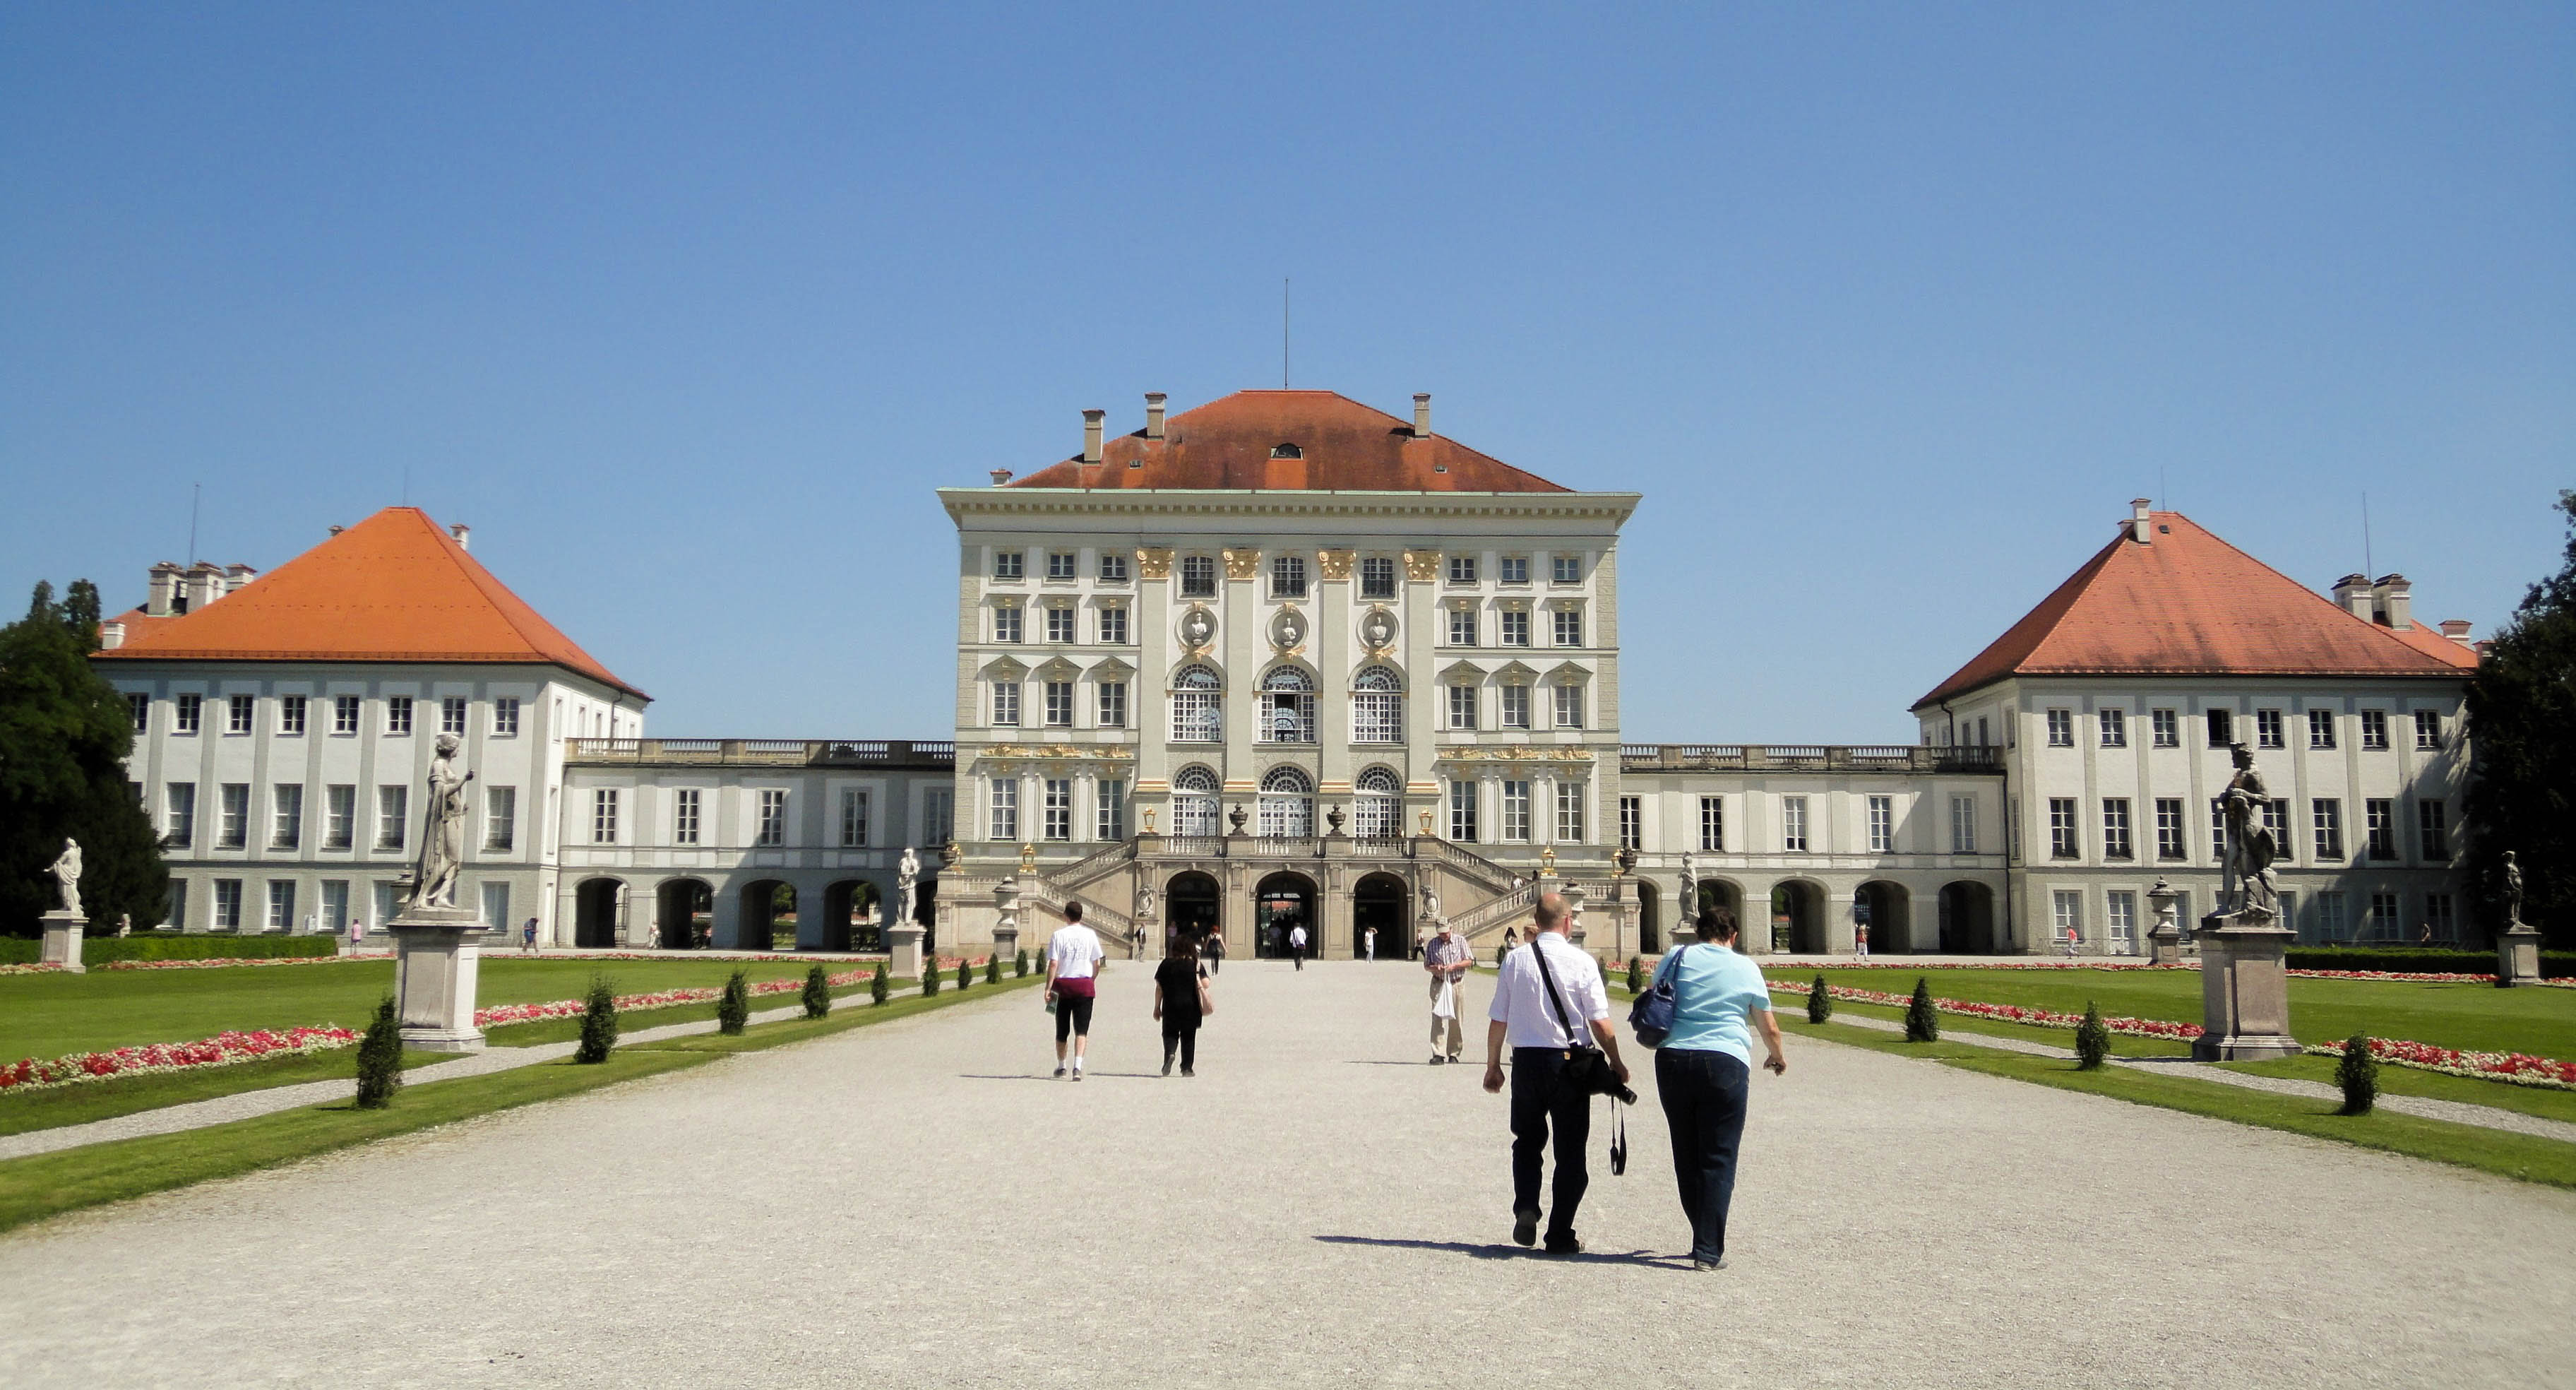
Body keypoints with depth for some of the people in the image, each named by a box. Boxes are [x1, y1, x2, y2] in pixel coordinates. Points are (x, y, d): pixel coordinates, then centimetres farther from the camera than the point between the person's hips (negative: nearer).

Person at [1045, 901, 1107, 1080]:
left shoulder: (1058, 935, -2)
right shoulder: (1090, 934, 1)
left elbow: (1053, 964, -8)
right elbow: (1097, 963, 3)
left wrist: (1049, 988, -6)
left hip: (1063, 984, 0)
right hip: (1085, 985, 0)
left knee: (1062, 1029, 14)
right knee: (1081, 1029, -2)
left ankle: (1061, 1066, 28)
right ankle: (1078, 1066, -19)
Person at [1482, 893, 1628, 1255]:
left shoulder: (1514, 960, -2)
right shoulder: (1581, 961, -9)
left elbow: (1498, 1020, 2)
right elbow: (1600, 1021, -9)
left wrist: (1493, 1065, 13)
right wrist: (1617, 1064, 3)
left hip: (1525, 1060, 2)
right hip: (1568, 1062, -2)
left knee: (1527, 1140, 20)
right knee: (1570, 1148, 10)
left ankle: (1525, 1208, 0)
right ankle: (1560, 1235, 12)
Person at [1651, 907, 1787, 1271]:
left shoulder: (1678, 957, 10)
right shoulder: (1746, 968, 8)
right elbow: (1769, 1028, 15)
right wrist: (1778, 1059, 35)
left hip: (1673, 1060, 2)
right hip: (1725, 1063, -2)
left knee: (1686, 1156, 14)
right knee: (1718, 1160, 1)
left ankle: (1704, 1238, 22)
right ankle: (1708, 1251, -4)